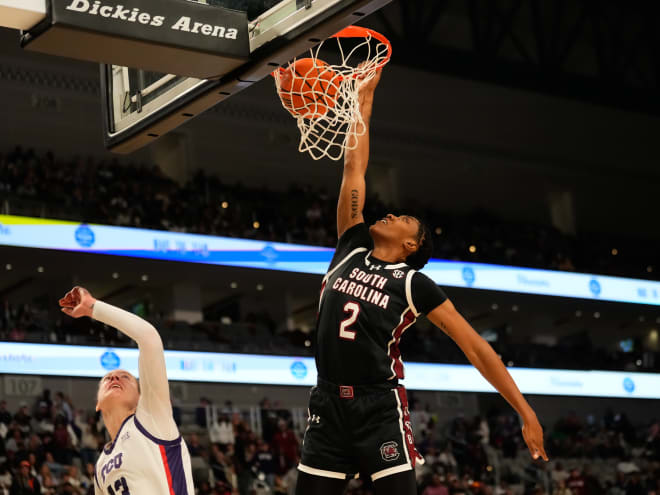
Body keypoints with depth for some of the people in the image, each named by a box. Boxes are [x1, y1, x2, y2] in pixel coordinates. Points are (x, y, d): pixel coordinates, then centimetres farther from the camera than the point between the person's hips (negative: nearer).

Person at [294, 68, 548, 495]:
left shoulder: (414, 283, 2)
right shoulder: (352, 247, 12)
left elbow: (475, 346, 0)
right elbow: (354, 168, 13)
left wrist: (526, 412, -7)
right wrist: (363, 98, 14)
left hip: (380, 408, -4)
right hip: (328, 405, 4)